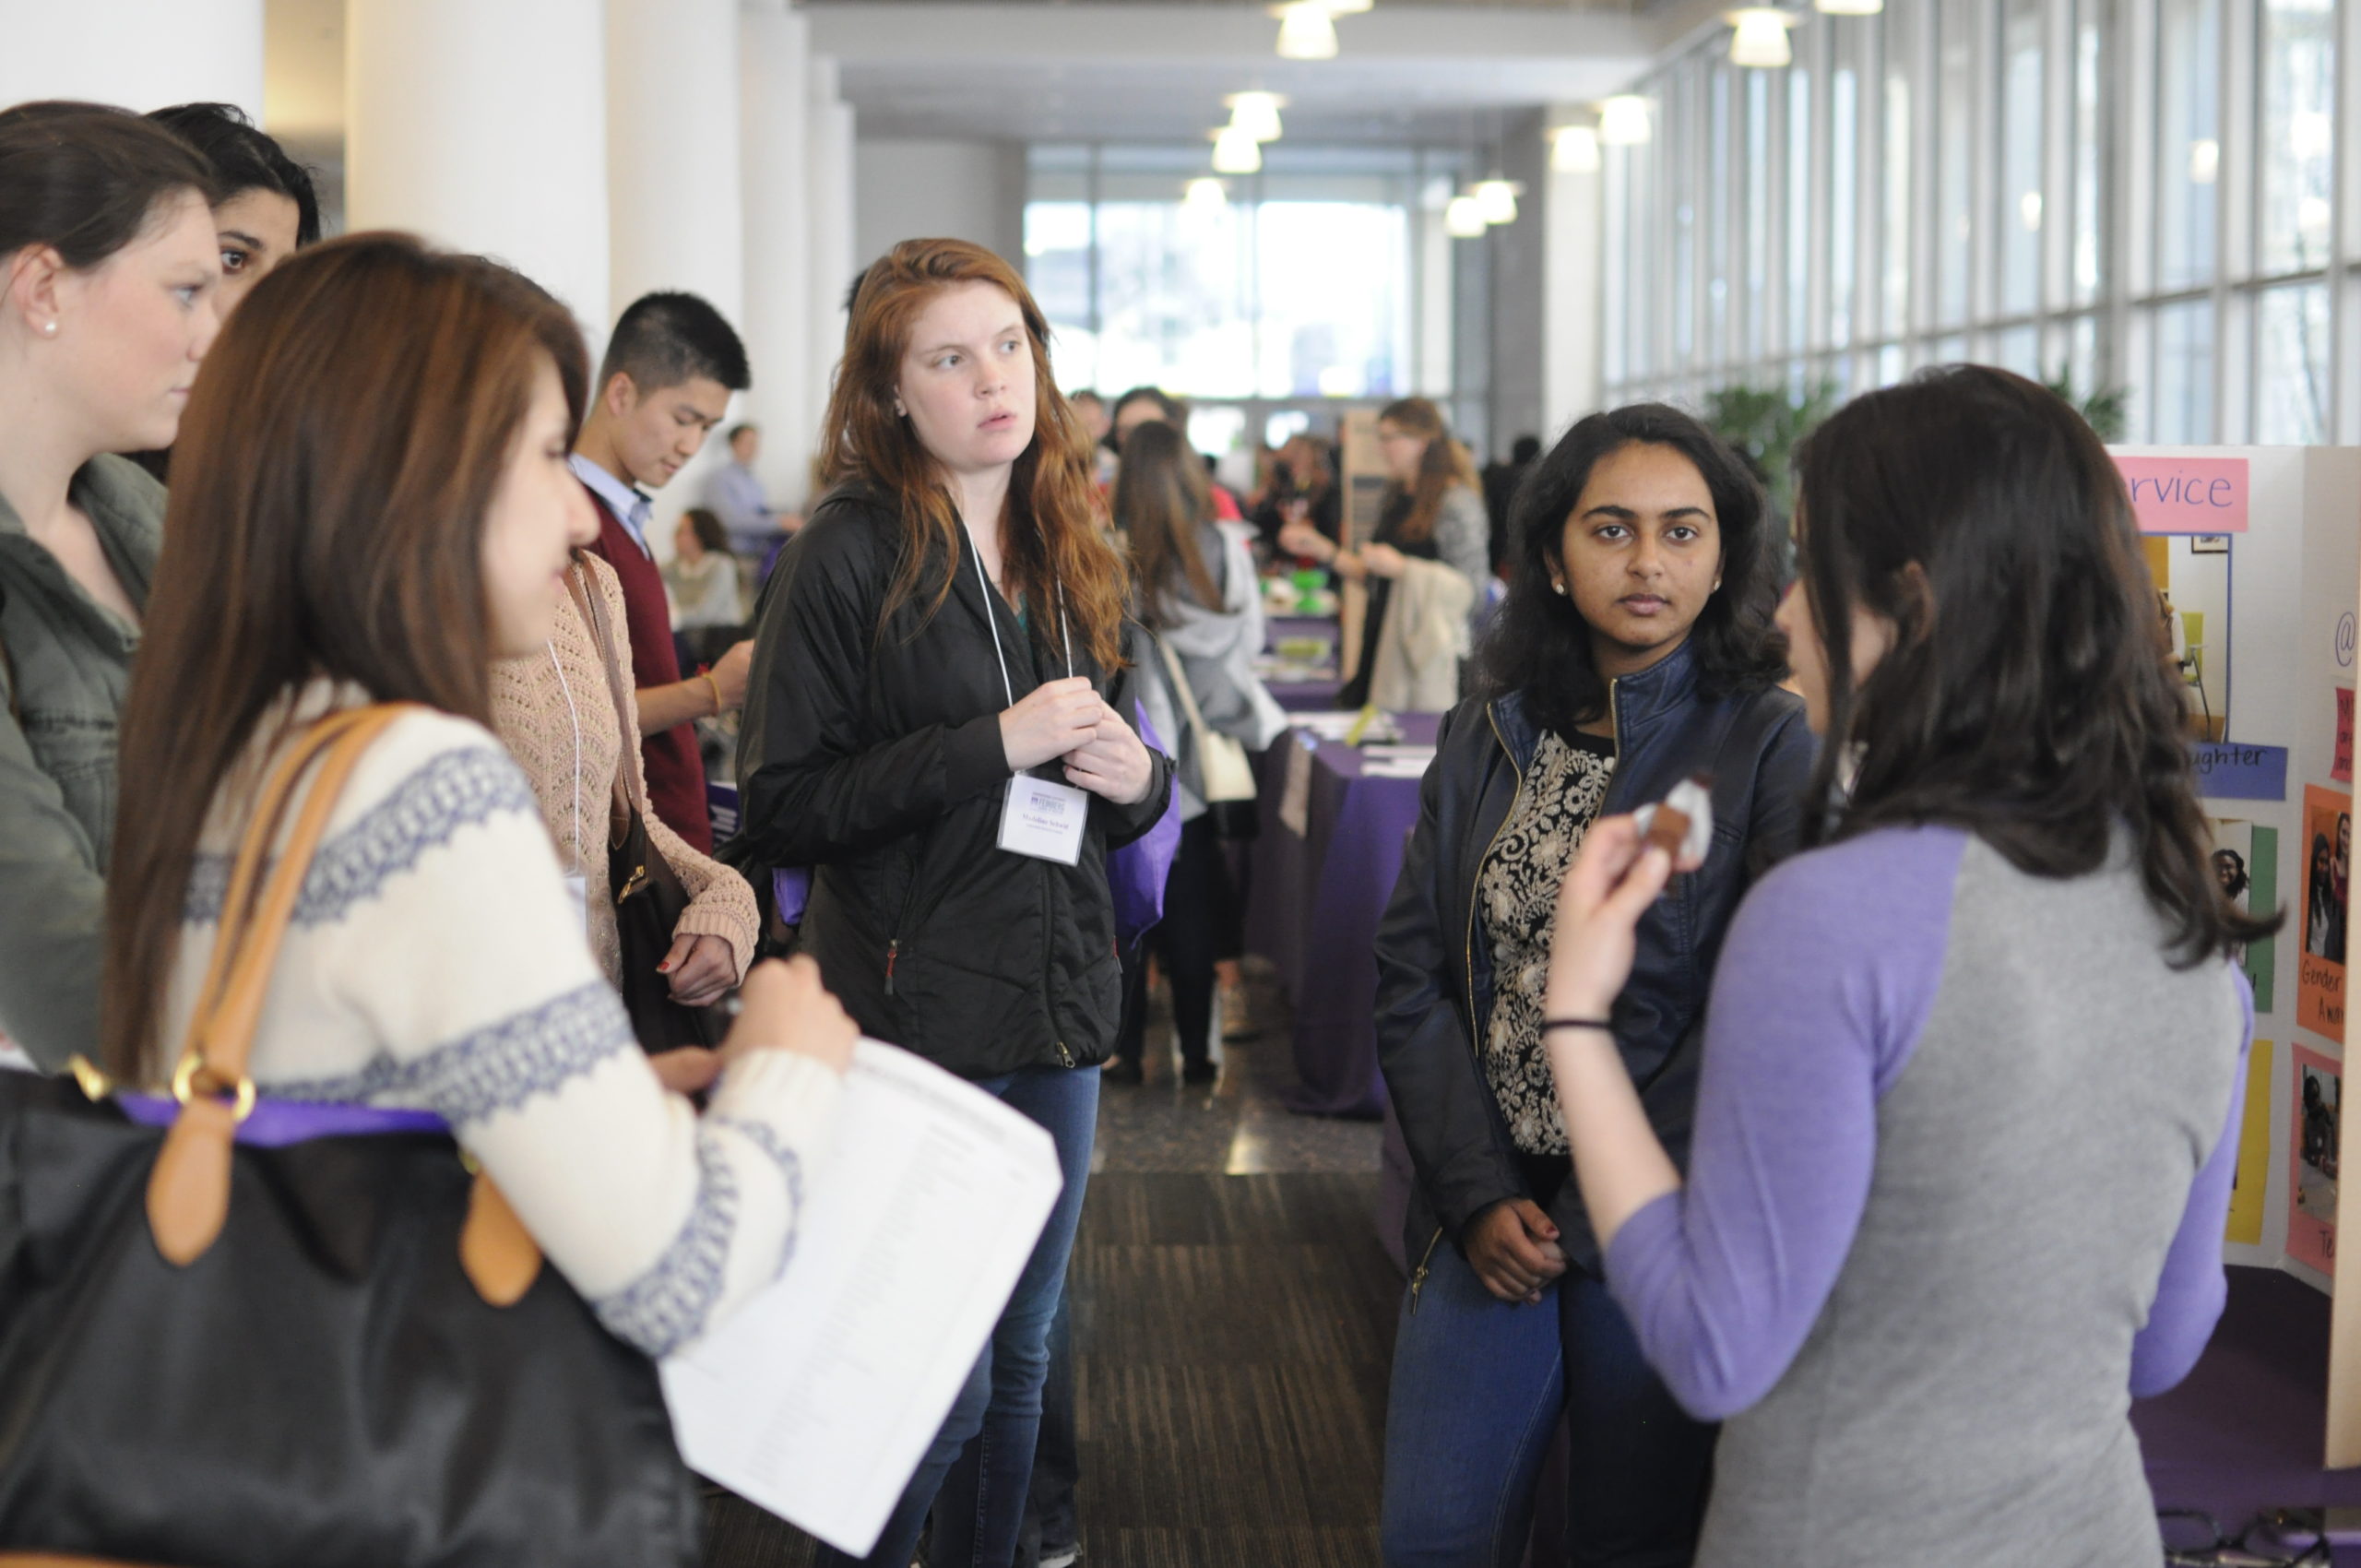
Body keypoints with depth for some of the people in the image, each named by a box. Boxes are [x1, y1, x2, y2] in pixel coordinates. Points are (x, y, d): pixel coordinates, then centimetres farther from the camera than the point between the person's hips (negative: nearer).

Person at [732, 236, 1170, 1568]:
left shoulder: (1071, 556, 11)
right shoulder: (853, 555, -9)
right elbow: (782, 809, -14)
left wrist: (1136, 778, -4)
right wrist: (993, 745, -20)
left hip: (1058, 1004, 6)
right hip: (919, 1007, -6)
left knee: (1023, 1355, 15)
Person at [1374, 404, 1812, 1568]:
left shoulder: (1772, 748, -5)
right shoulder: (1487, 739, 8)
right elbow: (1411, 975, 5)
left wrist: (1602, 1210, -14)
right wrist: (1479, 1195, -6)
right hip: (1489, 1220, 3)